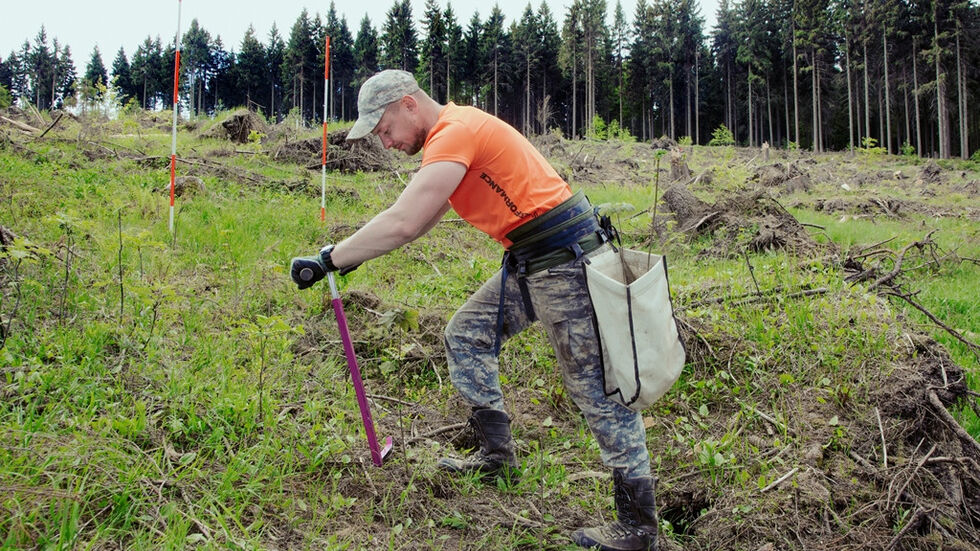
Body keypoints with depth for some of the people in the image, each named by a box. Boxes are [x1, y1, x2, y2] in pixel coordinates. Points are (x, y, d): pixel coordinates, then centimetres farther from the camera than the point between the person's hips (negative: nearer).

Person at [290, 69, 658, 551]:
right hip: (531, 261, 10)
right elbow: (422, 216, 23)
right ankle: (496, 453, 26)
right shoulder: (456, 129, 16)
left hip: (565, 259, -10)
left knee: (596, 387, -3)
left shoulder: (455, 133, -17)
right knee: (467, 334, 16)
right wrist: (351, 252, 18)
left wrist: (328, 259, -17)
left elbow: (402, 224, -26)